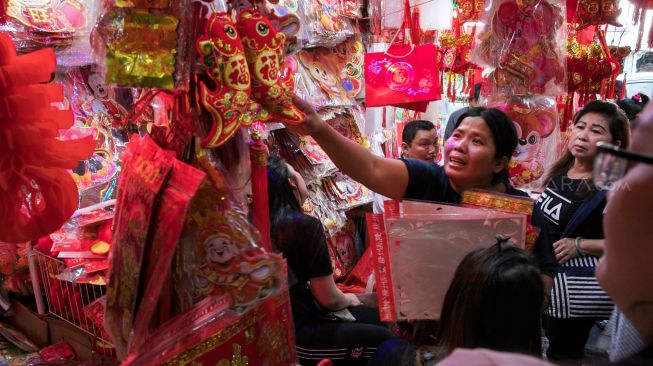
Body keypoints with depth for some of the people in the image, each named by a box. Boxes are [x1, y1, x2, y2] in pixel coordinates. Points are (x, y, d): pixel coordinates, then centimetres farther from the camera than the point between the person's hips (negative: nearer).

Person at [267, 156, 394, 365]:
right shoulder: (305, 225, -22)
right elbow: (329, 298, -14)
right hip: (295, 333, -8)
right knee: (383, 338, 7)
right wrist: (350, 299, 6)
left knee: (377, 318, 18)